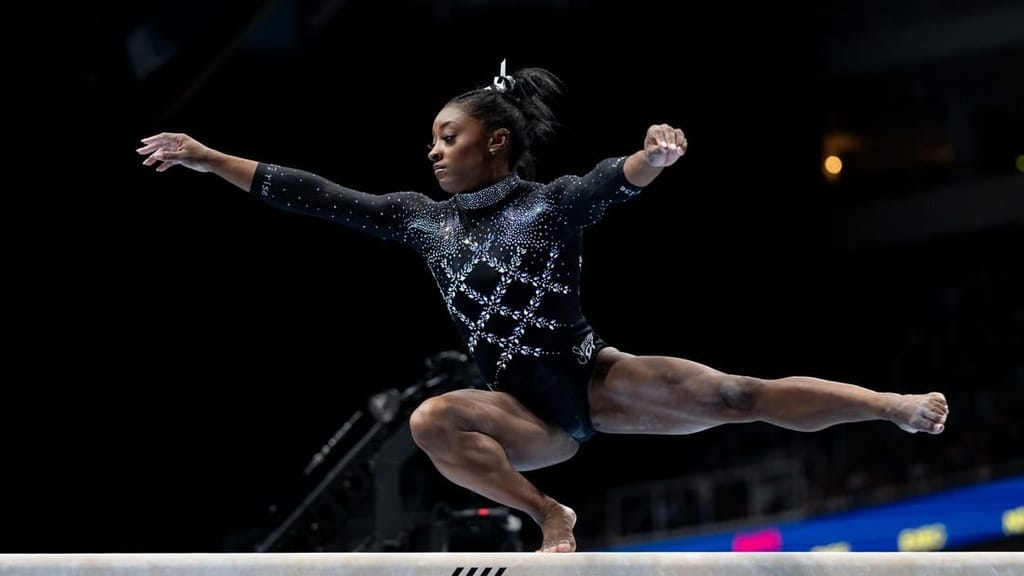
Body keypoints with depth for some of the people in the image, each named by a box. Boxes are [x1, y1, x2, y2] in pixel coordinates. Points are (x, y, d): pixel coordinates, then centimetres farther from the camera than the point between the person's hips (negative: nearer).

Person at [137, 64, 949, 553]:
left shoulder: (553, 202, -5)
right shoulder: (424, 220, 6)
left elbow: (616, 182, -26)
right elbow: (318, 198, 5)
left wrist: (655, 156, -51)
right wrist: (209, 160, 2)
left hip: (596, 378, -2)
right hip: (529, 414, 2)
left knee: (735, 396, -15)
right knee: (433, 420, -28)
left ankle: (899, 407, -3)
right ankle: (550, 517, -21)